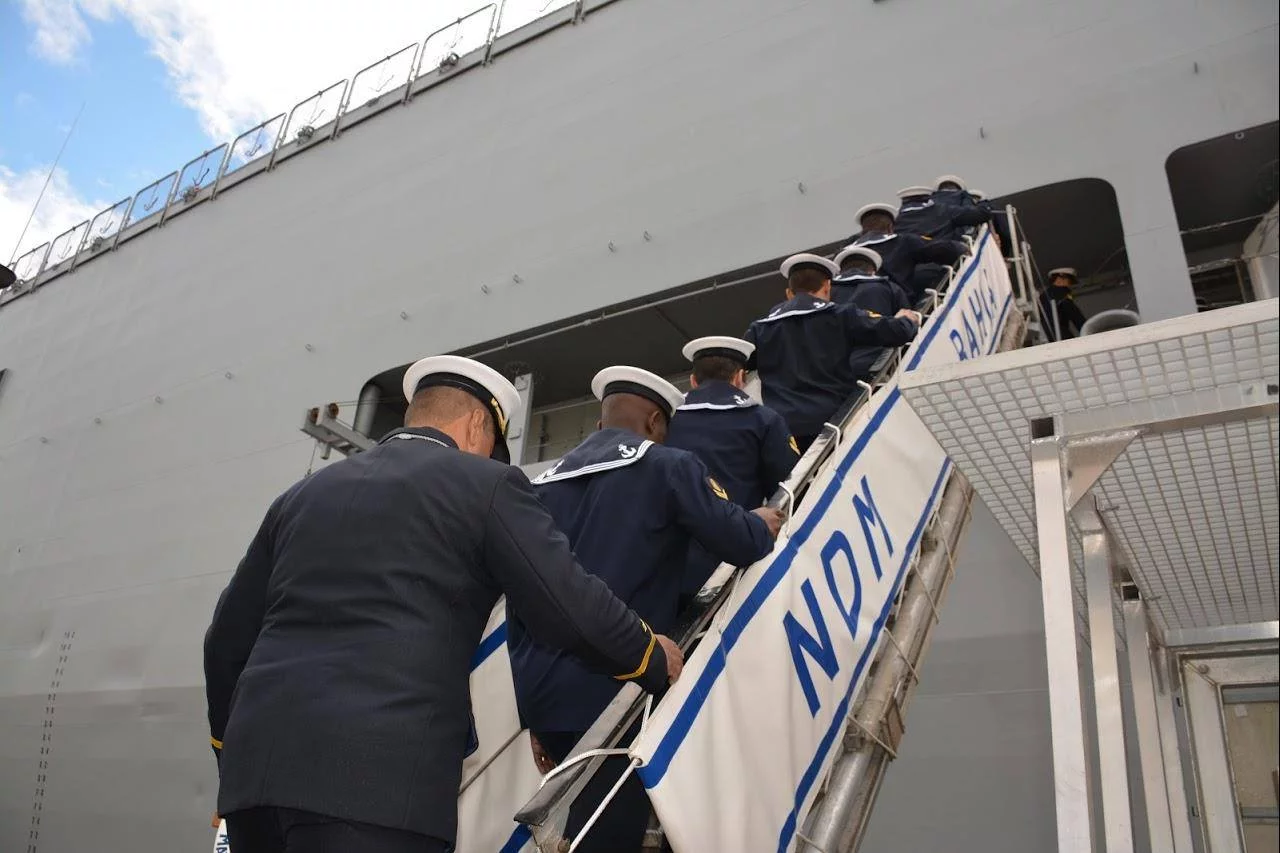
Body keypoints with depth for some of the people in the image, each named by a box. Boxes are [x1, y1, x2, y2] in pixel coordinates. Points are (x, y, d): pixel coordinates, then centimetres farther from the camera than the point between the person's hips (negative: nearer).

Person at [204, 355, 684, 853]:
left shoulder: (305, 493, 20)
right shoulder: (485, 484, 4)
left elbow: (227, 637, 21)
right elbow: (571, 608, -2)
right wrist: (654, 658, 16)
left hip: (258, 763, 7)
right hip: (378, 770, -6)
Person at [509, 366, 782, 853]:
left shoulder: (544, 484, 13)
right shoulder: (667, 466, -2)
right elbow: (742, 544, -7)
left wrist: (533, 717, 20)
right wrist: (763, 525, 17)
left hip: (544, 698, 7)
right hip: (615, 694, -6)